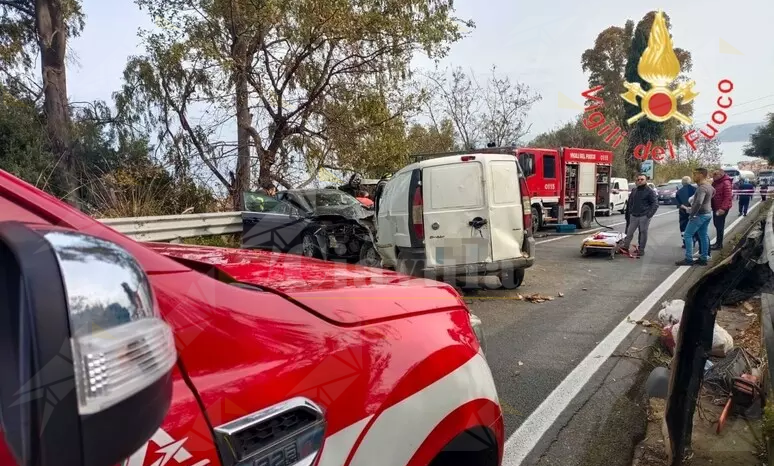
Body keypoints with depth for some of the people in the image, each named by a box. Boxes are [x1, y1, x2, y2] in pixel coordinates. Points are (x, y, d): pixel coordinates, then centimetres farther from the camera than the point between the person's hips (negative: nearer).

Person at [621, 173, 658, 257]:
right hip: (633, 216, 4)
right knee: (629, 232, 5)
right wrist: (628, 213, 13)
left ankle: (641, 249, 11)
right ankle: (625, 246, 14)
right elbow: (629, 203, 18)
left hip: (644, 216, -4)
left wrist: (649, 214, -16)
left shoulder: (650, 191, -3)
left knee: (643, 233, 4)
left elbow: (655, 204, -7)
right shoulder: (634, 191, 12)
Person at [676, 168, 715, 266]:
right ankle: (704, 258, 16)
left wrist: (692, 215, -23)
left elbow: (698, 203, -33)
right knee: (704, 236, 12)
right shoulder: (708, 186, 11)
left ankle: (689, 259, -6)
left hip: (700, 214, -10)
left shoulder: (702, 188, -21)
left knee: (688, 235, -5)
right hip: (708, 213, 10)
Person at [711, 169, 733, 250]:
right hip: (715, 207, 9)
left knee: (720, 225, -4)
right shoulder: (715, 183, 11)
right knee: (716, 224, 15)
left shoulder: (726, 183, -16)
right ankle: (718, 242, 26)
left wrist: (723, 208, -28)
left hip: (721, 209, -9)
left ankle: (719, 244, 4)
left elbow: (728, 197, -23)